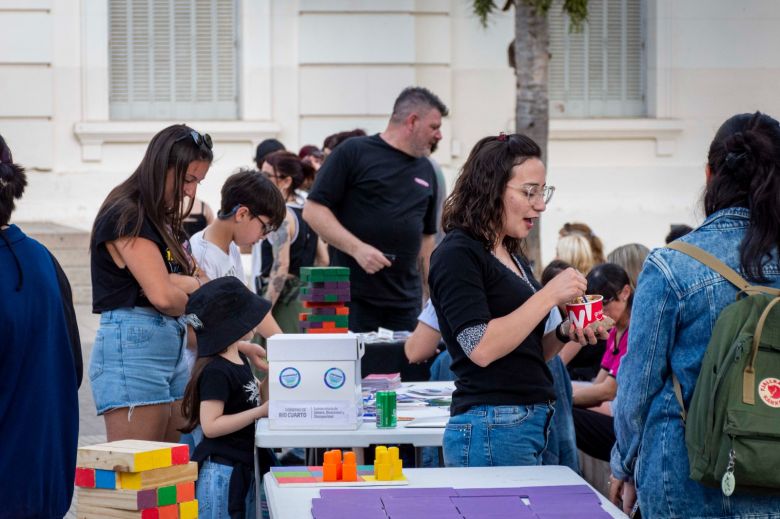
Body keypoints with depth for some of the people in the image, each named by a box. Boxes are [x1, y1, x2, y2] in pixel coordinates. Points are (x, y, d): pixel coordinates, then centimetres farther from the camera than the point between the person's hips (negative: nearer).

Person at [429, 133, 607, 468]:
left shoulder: (513, 258, 18)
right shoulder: (457, 255, -8)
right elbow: (481, 348, -20)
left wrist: (564, 334, 4)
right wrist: (549, 296, -17)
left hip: (534, 424, 8)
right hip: (491, 430, -8)